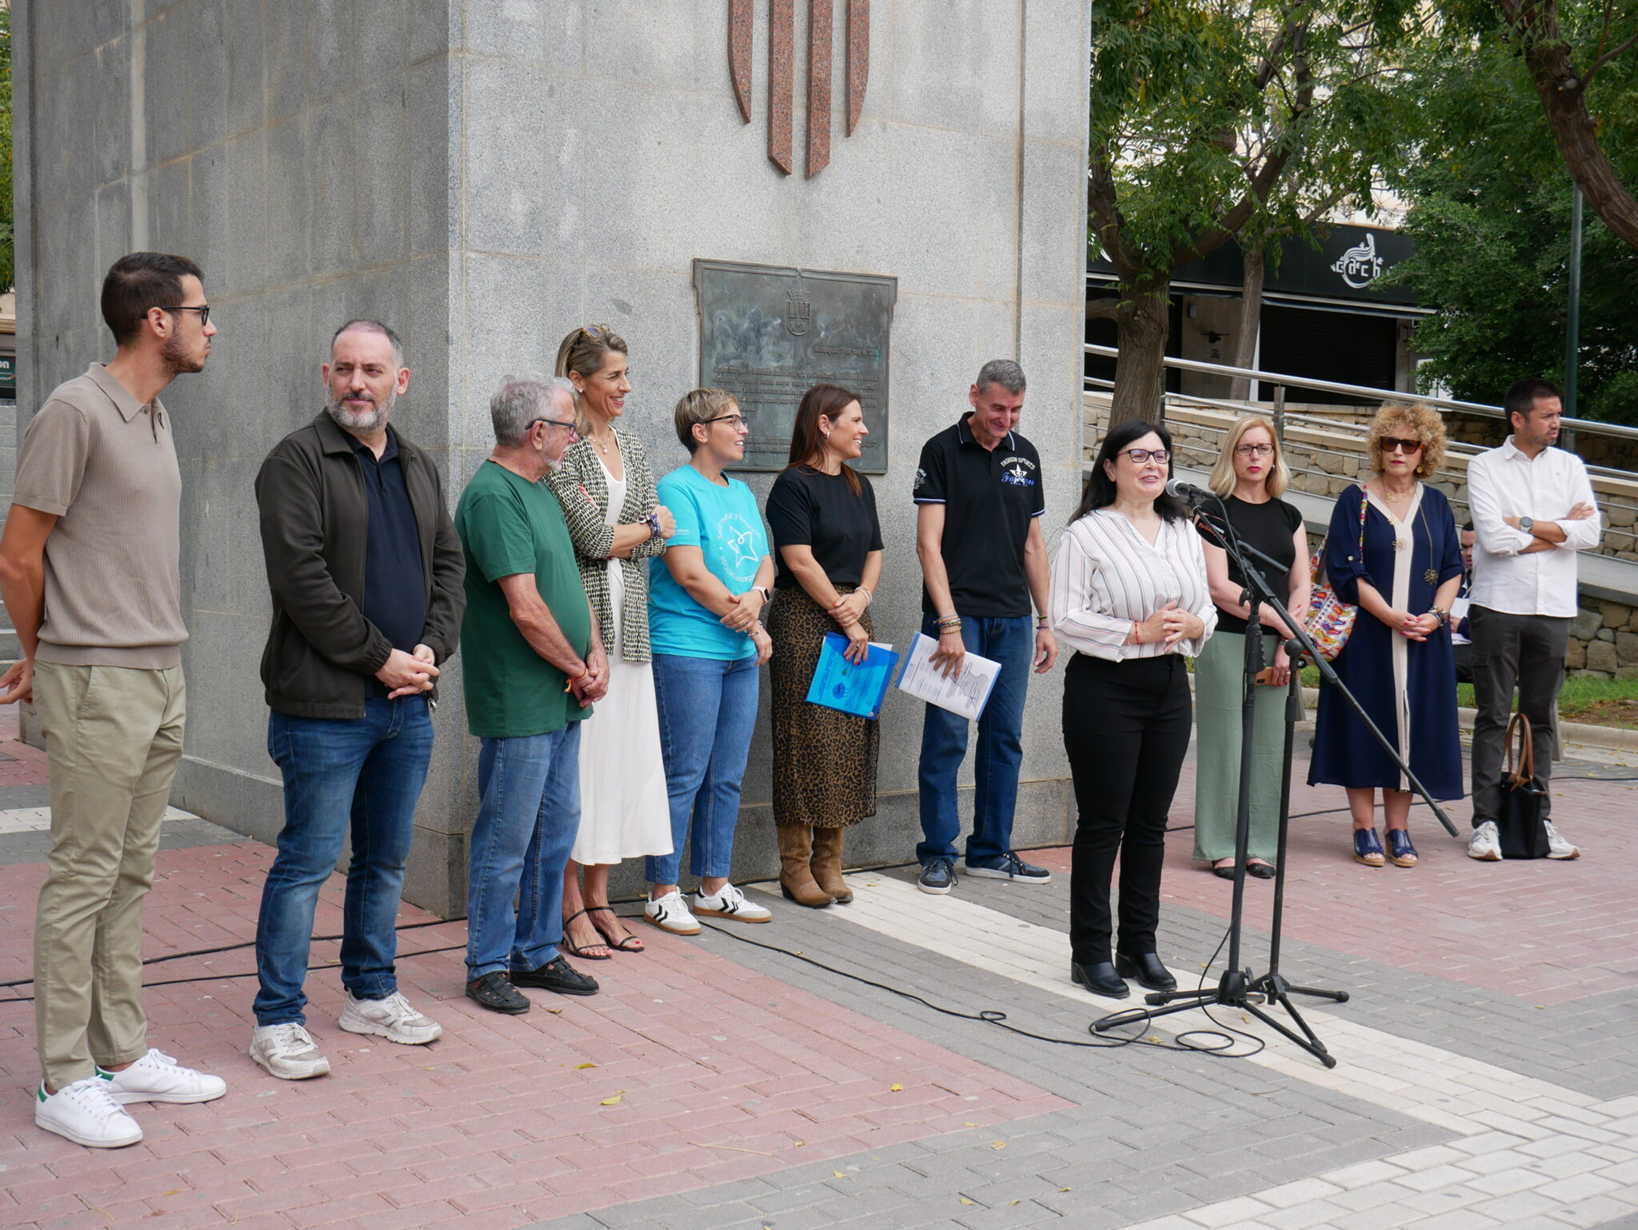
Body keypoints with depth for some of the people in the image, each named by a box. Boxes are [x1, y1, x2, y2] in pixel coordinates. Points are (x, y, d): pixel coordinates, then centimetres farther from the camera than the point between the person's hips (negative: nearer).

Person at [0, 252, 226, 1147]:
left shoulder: (156, 418, 15)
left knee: (131, 873, 13)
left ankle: (124, 1055, 23)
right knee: (82, 877, -2)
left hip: (162, 677, 8)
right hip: (97, 684, -8)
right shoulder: (76, 411, -12)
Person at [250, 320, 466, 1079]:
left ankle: (371, 995, 28)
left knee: (386, 858, 14)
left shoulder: (418, 468, 16)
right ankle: (277, 1021, 6)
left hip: (408, 702, 7)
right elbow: (302, 576, -15)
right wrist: (380, 657, -14)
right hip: (326, 704, -7)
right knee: (308, 860, -3)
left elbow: (448, 566, 16)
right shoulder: (298, 460, -6)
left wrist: (432, 649, -1)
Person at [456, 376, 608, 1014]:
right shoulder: (492, 495, -17)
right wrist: (578, 670, -10)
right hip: (518, 703, -10)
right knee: (506, 841, 0)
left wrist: (596, 656, 2)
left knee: (556, 832, 16)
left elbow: (570, 580, 17)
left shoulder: (541, 491, 14)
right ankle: (487, 966, 13)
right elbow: (525, 608, -21)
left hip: (562, 699, 10)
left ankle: (537, 953, 28)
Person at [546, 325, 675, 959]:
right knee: (577, 754, -3)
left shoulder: (632, 447, 15)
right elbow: (593, 537, -15)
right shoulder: (561, 450, -9)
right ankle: (570, 905, 7)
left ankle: (598, 896, 18)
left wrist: (612, 533, -9)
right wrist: (652, 523, 0)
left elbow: (653, 542, 8)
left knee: (622, 752, 8)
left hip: (627, 620, 7)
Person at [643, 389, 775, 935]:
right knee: (685, 775, -4)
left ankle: (714, 885, 21)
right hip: (687, 650, -8)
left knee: (727, 776, 11)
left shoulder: (741, 493, 18)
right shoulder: (677, 489, -8)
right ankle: (663, 893, 5)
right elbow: (690, 574, -15)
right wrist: (751, 624, -10)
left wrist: (756, 596, -8)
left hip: (741, 653, 8)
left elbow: (764, 562, 16)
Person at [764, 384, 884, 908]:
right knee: (805, 738, -5)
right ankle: (794, 867, 3)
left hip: (854, 621, 7)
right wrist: (845, 621, -11)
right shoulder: (793, 485, -6)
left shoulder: (859, 486, 17)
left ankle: (828, 861, 14)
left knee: (851, 738, 5)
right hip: (804, 621, -7)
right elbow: (801, 560, -12)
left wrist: (862, 598, -2)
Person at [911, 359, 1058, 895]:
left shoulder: (1025, 455, 13)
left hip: (1012, 619, 5)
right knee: (947, 735, -3)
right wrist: (948, 622, -16)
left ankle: (991, 850, 18)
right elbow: (928, 543, -9)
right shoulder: (942, 451, -3)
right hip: (957, 613, -5)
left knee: (1005, 737, 8)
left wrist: (1045, 621, 13)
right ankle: (938, 853, 6)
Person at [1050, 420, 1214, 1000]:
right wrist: (1138, 632, -19)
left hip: (1170, 686, 6)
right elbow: (1067, 617, -13)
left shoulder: (1184, 532, 13)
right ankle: (1090, 952, 9)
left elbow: (1208, 609, 16)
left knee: (1151, 822, 11)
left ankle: (1140, 946, 21)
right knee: (1103, 822, -1)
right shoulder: (1088, 533, -7)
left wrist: (1190, 625, -7)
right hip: (1105, 686, -6)